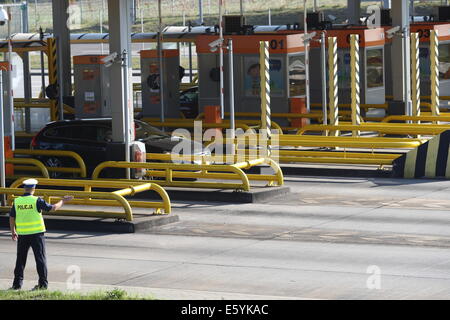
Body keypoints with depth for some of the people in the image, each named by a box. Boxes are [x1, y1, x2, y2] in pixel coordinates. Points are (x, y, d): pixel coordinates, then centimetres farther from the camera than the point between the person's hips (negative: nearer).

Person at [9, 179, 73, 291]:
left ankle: (17, 284, 9)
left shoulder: (17, 201, 0)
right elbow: (53, 208, -4)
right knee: (40, 258, 4)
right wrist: (63, 201, 13)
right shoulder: (37, 201, -10)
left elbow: (11, 218, 6)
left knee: (20, 259, 10)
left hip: (22, 235, 3)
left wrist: (13, 232, 18)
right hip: (36, 234, -3)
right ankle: (43, 283, 2)